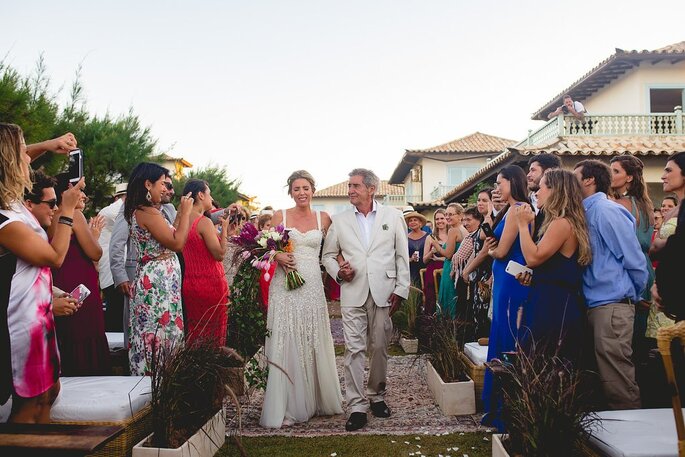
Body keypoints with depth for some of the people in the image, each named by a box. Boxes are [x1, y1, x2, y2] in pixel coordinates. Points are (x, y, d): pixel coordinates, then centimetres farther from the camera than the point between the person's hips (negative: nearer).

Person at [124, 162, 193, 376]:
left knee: (150, 333, 14)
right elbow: (177, 243, -18)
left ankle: (146, 374, 23)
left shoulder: (139, 211, 14)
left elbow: (169, 236, 15)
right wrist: (186, 212, -10)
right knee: (162, 334, -2)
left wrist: (180, 213, 15)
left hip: (153, 278, 10)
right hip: (159, 281, -10)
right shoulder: (148, 212, -17)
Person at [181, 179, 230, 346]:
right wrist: (224, 228, -6)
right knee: (213, 333, 4)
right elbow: (220, 254, -16)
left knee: (194, 331, 15)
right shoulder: (204, 222, -17)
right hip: (211, 284, -8)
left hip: (189, 283, 8)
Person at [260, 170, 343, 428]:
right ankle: (286, 407, 6)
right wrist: (277, 256, -13)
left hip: (313, 285, 2)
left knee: (314, 343, 9)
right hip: (285, 285, -1)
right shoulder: (280, 216, 4)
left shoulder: (323, 219, 8)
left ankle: (317, 399, 25)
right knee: (286, 343, -2)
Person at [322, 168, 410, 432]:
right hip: (352, 293, 0)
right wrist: (338, 272, -4)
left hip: (383, 292, 0)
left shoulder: (392, 216, 5)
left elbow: (402, 256, 5)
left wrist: (401, 290, -1)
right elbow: (328, 255, 15)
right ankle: (357, 407, 5)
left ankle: (377, 395, 28)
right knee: (354, 349, -3)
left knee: (380, 348, 9)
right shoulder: (340, 221, 8)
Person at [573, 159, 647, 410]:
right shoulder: (587, 212, 15)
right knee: (606, 378, 15)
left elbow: (634, 259, -12)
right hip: (594, 305, 9)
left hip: (611, 306, -9)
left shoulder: (604, 210, -11)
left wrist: (630, 296, 0)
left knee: (617, 381, -4)